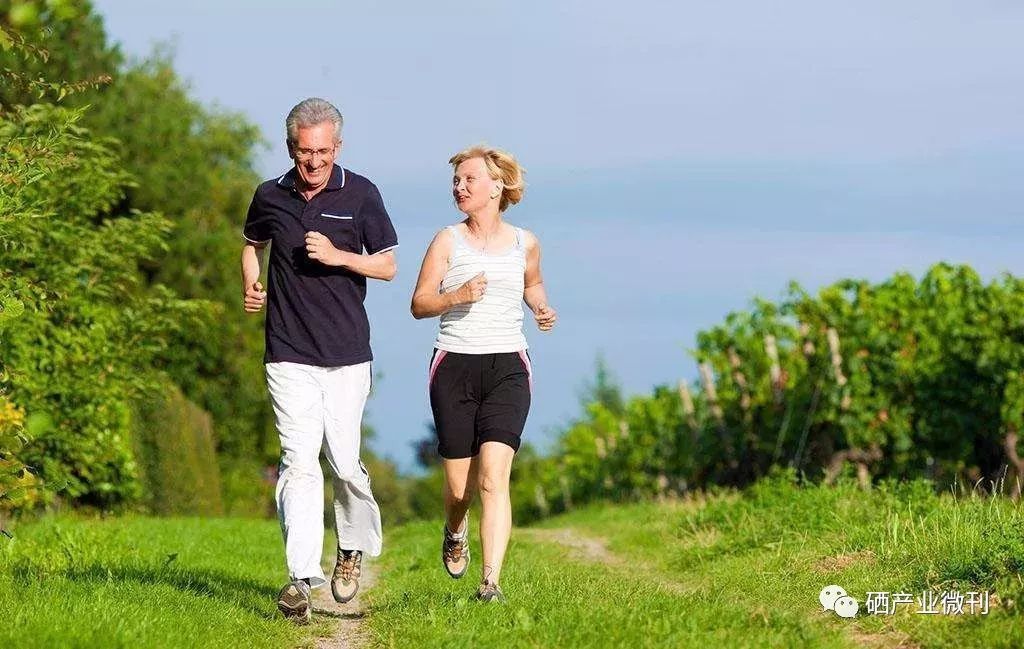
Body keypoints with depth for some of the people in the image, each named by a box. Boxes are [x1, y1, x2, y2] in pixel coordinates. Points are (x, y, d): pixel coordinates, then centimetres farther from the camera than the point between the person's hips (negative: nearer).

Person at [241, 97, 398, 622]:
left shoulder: (360, 194, 0)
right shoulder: (270, 197, 6)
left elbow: (387, 265, 4)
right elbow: (252, 243, 27)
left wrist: (338, 256, -13)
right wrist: (250, 288, 9)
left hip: (347, 353, 0)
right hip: (288, 355, 0)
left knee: (344, 463, 2)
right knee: (299, 462, -11)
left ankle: (354, 547, 31)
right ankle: (301, 579, -16)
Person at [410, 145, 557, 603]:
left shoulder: (524, 243, 8)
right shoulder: (447, 241, 2)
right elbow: (419, 304, 1)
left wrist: (541, 307, 8)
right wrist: (457, 296, -17)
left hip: (507, 367, 0)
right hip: (454, 366, 0)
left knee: (494, 476, -17)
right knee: (459, 485, 5)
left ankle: (490, 583, -19)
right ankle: (456, 531, 42)